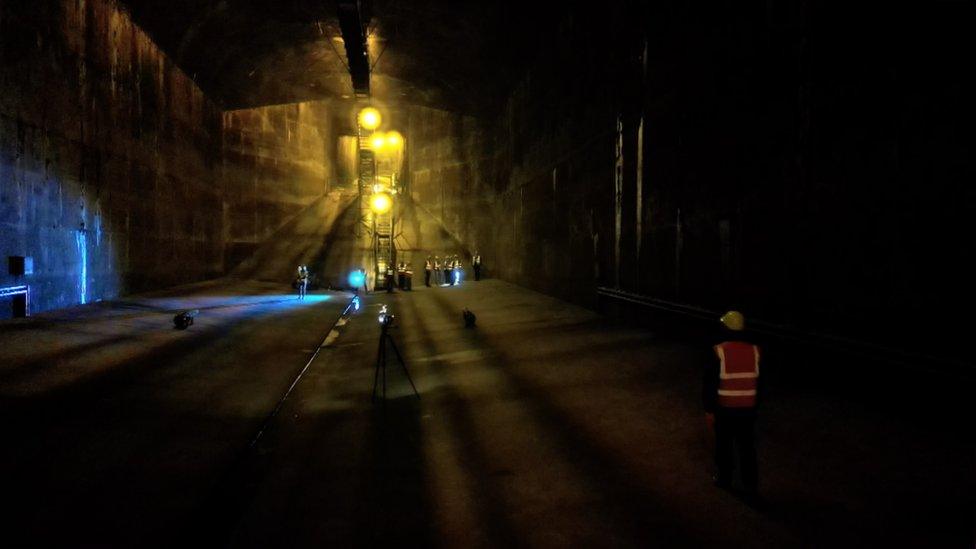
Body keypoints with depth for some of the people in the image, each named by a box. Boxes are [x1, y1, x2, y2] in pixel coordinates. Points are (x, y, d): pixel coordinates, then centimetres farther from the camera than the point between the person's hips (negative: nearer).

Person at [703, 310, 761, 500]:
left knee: (724, 446, 15)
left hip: (725, 408, -2)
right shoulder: (754, 351, -3)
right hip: (748, 409, 2)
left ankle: (724, 479, 29)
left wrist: (709, 409, -4)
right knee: (747, 448, 10)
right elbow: (759, 383, 7)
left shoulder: (719, 352, -14)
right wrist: (756, 404, 19)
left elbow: (709, 384, -12)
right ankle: (751, 487, 12)